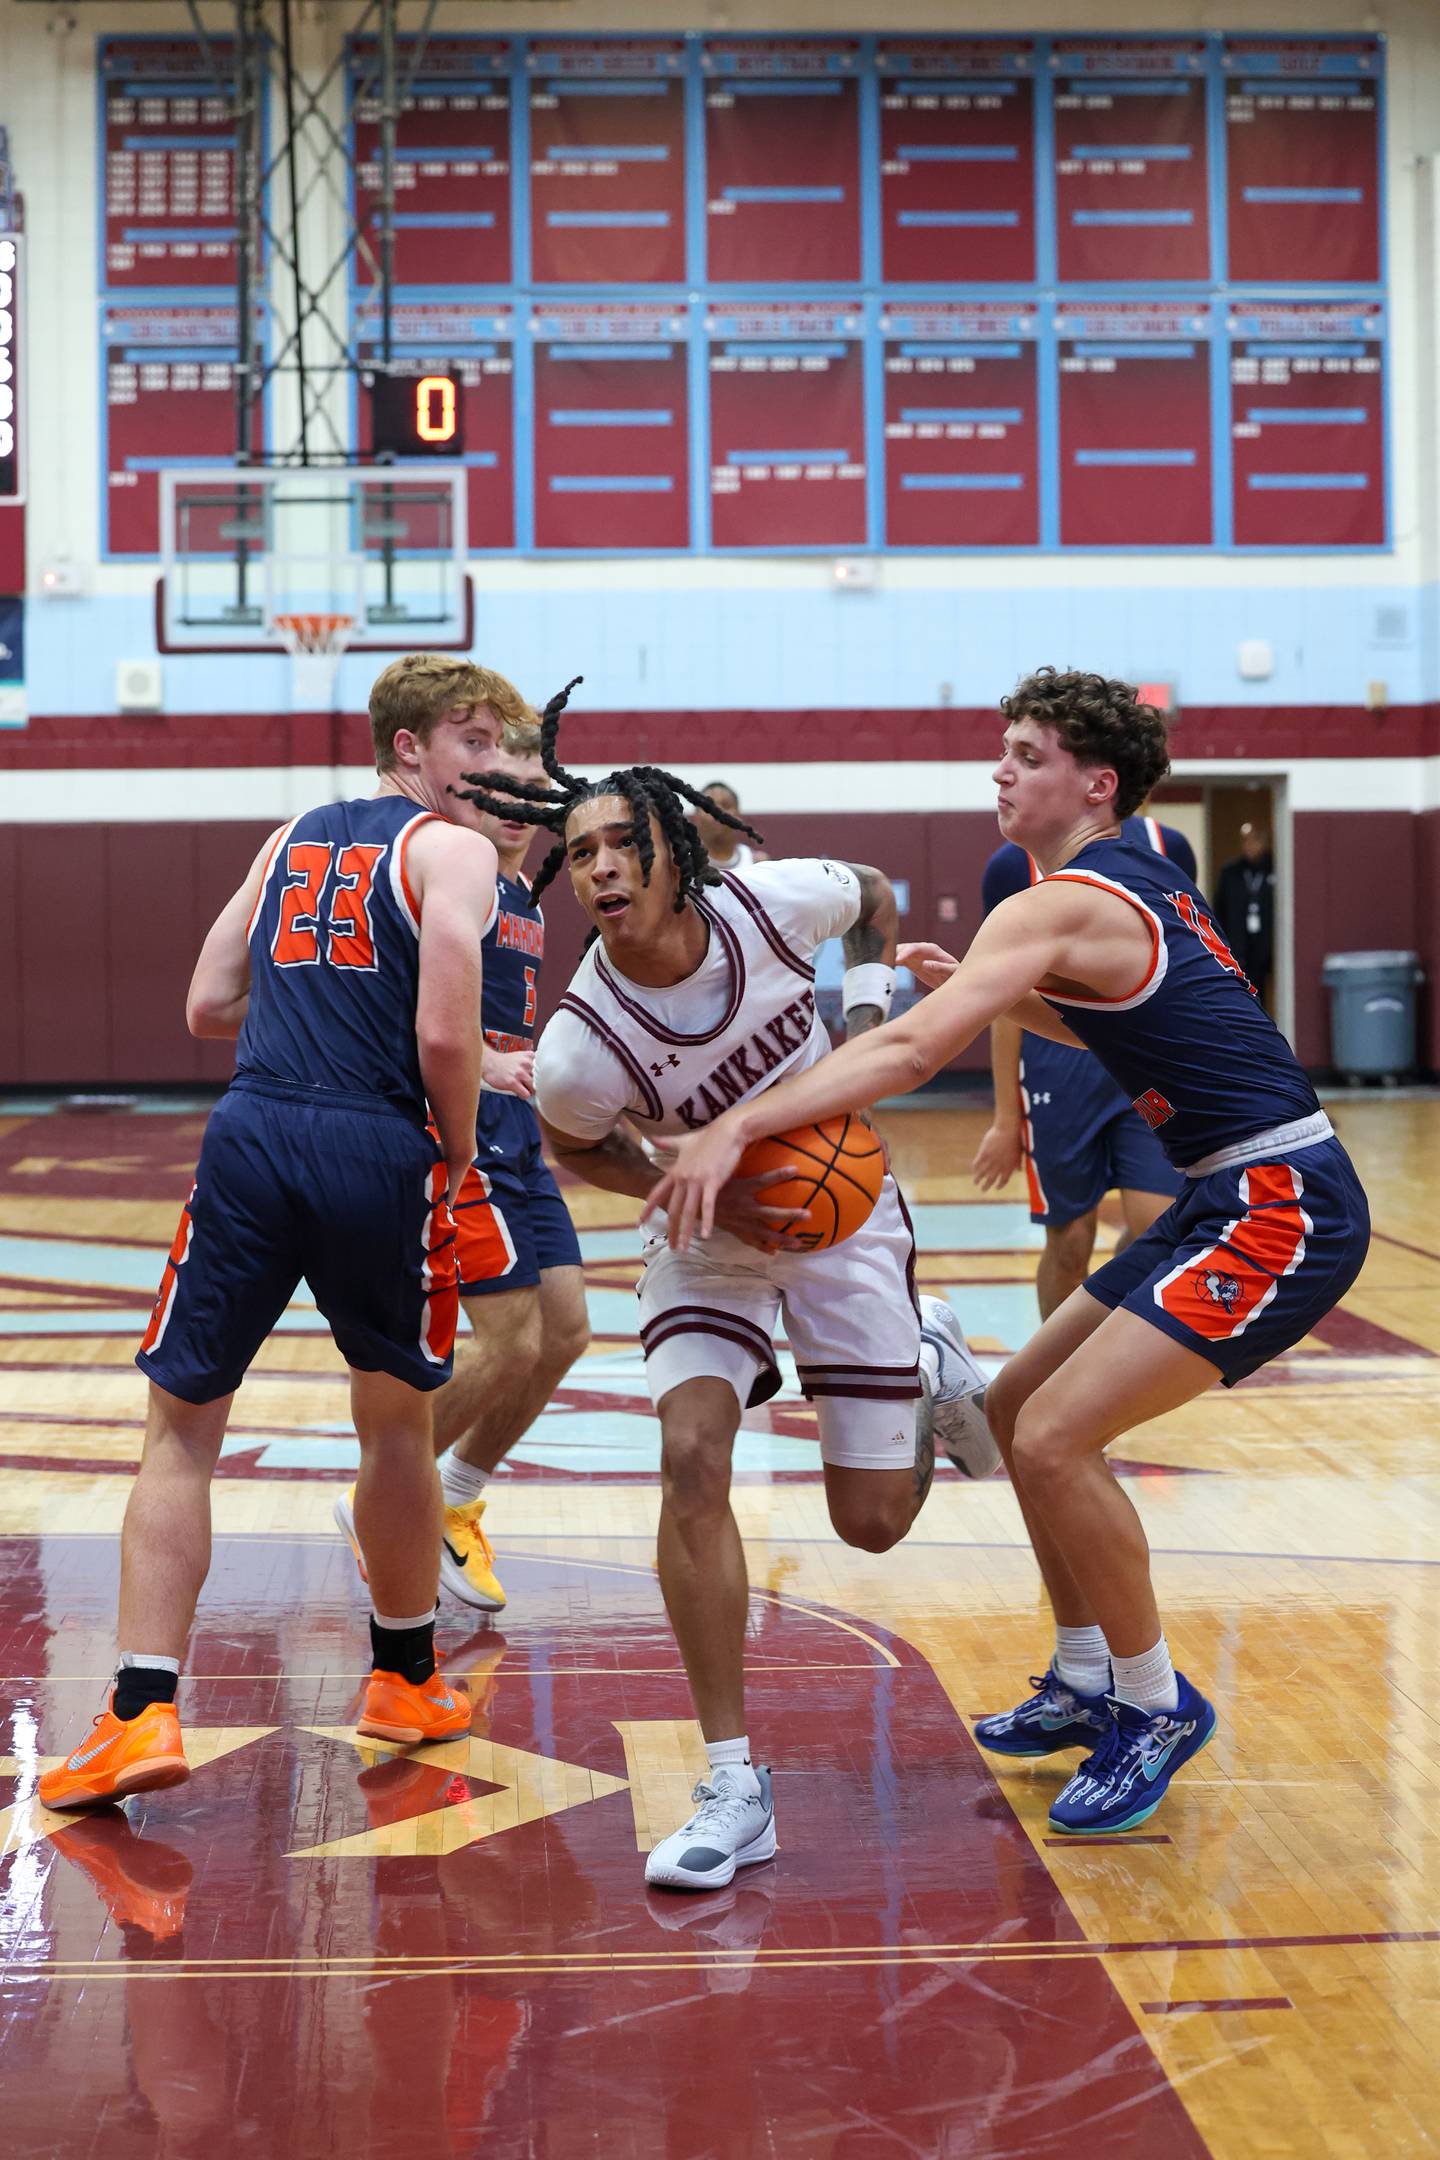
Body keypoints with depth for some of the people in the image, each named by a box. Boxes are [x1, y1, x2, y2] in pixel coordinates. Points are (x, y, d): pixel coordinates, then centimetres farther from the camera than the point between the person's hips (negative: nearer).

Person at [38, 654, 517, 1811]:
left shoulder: (293, 836, 19)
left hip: (253, 1136, 3)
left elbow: (209, 1004, 16)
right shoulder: (453, 849, 1)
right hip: (382, 1151, -3)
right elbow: (444, 1036, -11)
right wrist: (459, 1155, 5)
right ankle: (408, 1679, 33)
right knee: (397, 1420, 18)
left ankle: (144, 1709, -3)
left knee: (182, 1428, 7)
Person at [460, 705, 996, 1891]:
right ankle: (734, 1788, -14)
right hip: (712, 1230, -1)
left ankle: (930, 1368, 40)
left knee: (873, 1523, 3)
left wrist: (868, 1024, -11)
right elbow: (576, 1148, -5)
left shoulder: (772, 904, -26)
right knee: (693, 1458, -25)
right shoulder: (580, 1048, -29)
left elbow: (875, 899, 0)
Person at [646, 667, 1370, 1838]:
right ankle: (1092, 1682, 24)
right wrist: (995, 991, 18)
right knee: (1021, 1404, 14)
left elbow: (909, 1050, -26)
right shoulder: (1146, 883, 15)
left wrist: (737, 1125, -29)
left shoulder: (1064, 902, -14)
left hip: (1280, 1209, -10)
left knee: (1054, 1437, -16)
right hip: (1242, 1199, 10)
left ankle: (1159, 1704, 2)